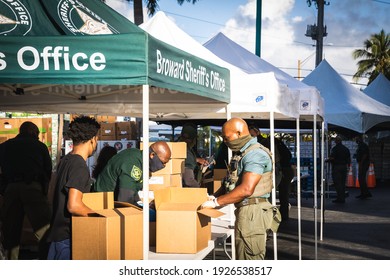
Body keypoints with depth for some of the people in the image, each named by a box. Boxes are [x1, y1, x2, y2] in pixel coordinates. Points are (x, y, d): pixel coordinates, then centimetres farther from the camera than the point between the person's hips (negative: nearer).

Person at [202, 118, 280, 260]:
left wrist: (216, 202, -19)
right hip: (245, 211, 11)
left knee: (250, 259, -7)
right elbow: (231, 183, 21)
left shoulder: (255, 154, -16)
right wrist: (213, 197, 5)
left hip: (252, 212, -11)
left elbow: (246, 189, -24)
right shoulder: (241, 154, 17)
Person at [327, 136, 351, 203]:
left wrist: (327, 160, -1)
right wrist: (348, 166, 22)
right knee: (342, 183, 11)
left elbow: (332, 158, -19)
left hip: (336, 167, -7)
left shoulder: (335, 148, -11)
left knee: (337, 183, -3)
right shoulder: (346, 149, 10)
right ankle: (342, 198, 13)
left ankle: (340, 198, -6)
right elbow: (349, 159, 12)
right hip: (344, 167, 7)